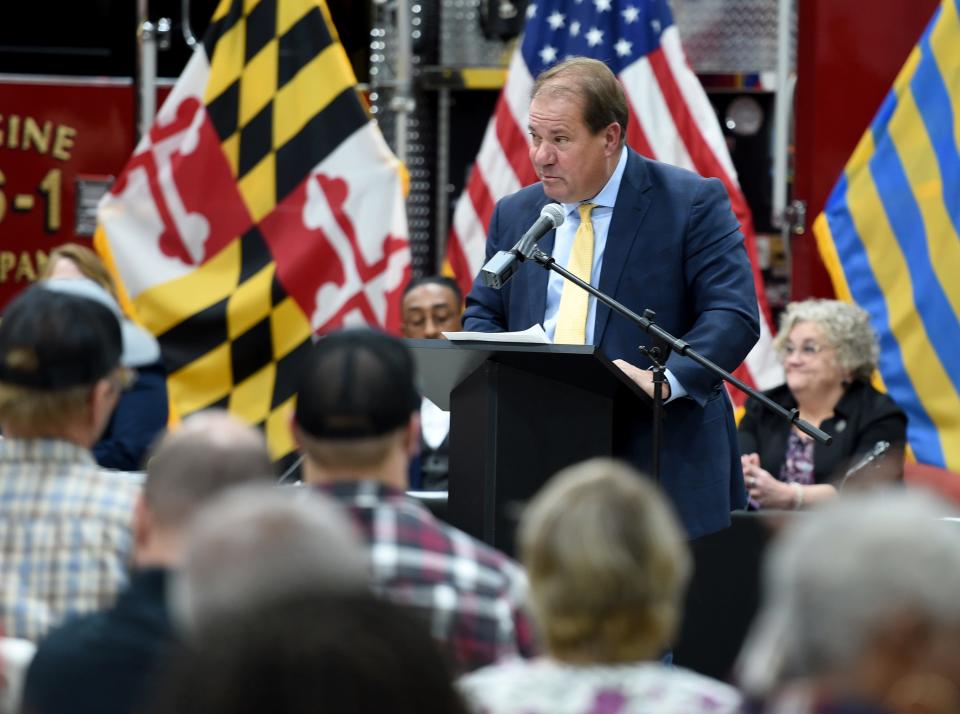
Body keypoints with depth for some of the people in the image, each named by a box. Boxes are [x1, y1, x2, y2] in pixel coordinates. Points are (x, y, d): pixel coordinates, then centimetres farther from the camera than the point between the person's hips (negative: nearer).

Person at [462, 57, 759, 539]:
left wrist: (665, 380, -27)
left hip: (661, 465, -4)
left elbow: (733, 316, -11)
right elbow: (482, 315, 19)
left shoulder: (693, 204, -3)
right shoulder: (514, 215, 14)